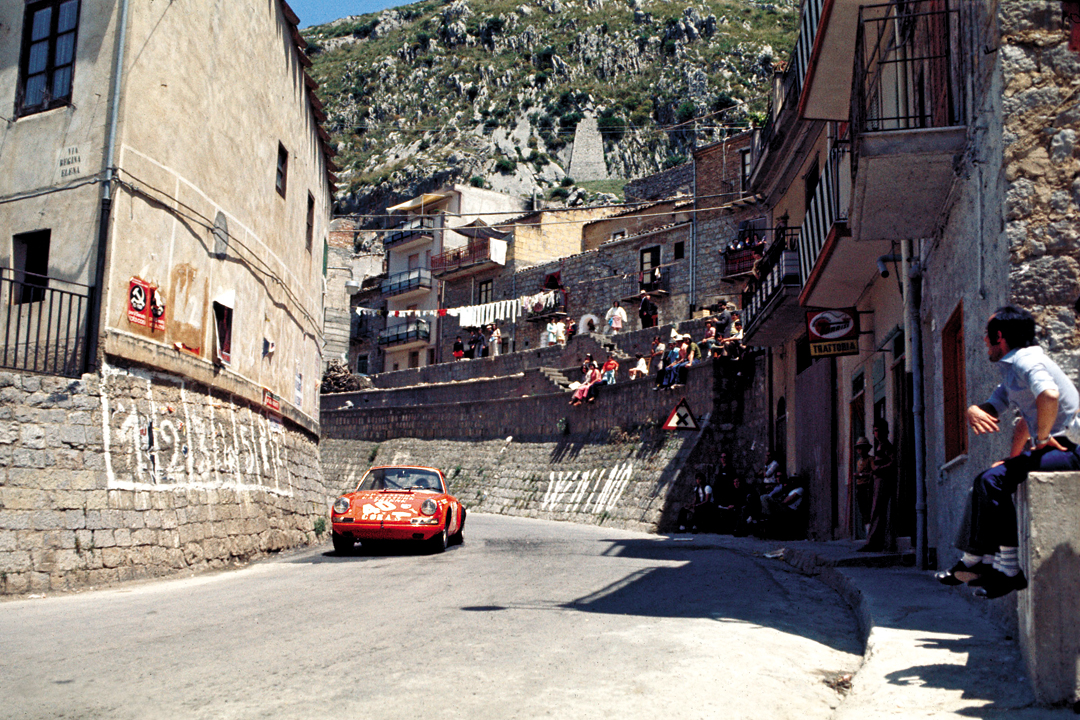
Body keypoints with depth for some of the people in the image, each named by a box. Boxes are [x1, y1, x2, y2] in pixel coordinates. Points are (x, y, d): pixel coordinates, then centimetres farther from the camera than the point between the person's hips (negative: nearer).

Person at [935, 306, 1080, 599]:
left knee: (993, 480, -21)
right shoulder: (1011, 368, 16)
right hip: (1054, 446, 10)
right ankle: (973, 561, 14)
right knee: (986, 480, 13)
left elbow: (1049, 395, -37)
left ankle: (1009, 569, -17)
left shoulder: (1026, 360, -17)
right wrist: (974, 410, 0)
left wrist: (1042, 438, -23)